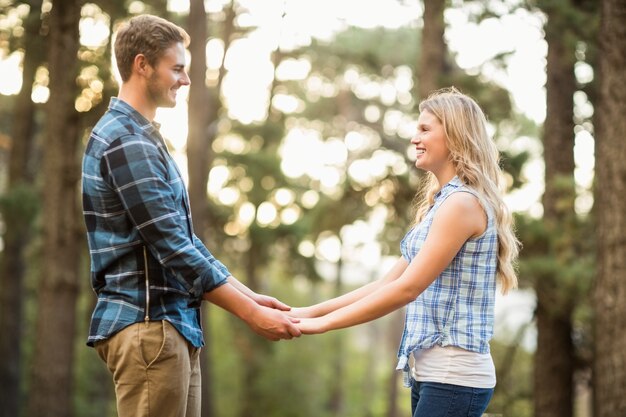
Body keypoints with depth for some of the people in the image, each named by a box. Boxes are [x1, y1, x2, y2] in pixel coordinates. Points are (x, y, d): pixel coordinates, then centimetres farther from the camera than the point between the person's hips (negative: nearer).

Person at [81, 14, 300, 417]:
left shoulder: (143, 138, 18)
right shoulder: (125, 141, -14)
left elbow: (184, 241, 20)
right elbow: (173, 247, -19)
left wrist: (251, 296, 14)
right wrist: (251, 314, -15)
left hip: (175, 325, 10)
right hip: (148, 326, -10)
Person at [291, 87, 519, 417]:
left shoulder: (463, 202, -13)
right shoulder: (440, 203, 17)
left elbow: (406, 289, -17)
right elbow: (388, 283, 16)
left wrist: (322, 323, -13)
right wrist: (309, 311, 9)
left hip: (454, 376, -9)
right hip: (430, 372, 9)